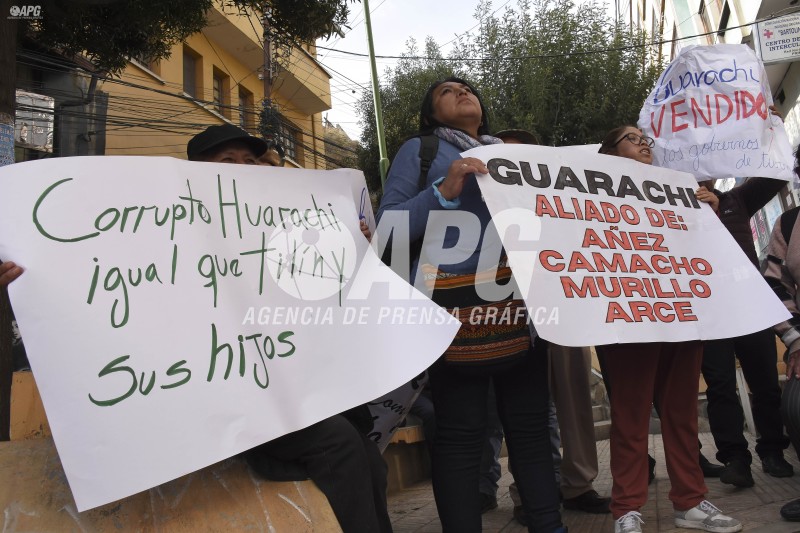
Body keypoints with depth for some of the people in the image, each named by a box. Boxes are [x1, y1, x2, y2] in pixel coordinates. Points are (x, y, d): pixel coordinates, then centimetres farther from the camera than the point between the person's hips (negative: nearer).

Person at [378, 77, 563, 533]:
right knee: (461, 433, -3)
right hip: (457, 300, -5)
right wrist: (444, 192, -14)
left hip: (520, 297, 5)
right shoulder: (419, 150, 10)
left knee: (530, 423, 10)